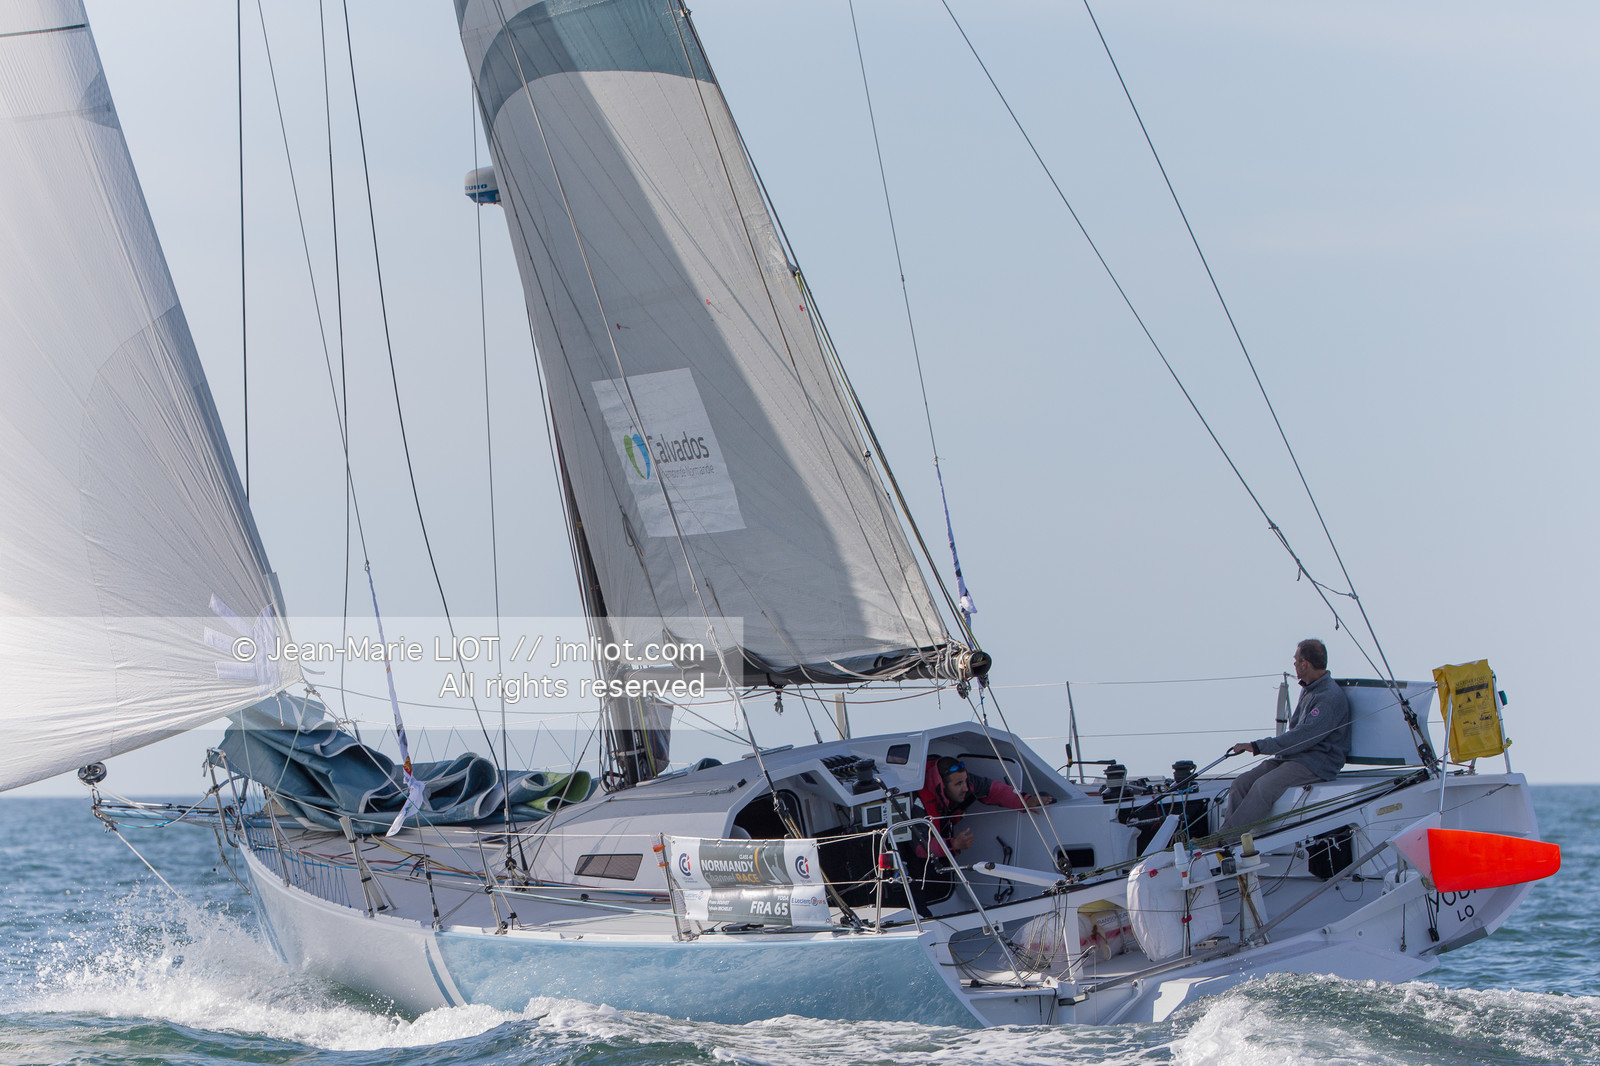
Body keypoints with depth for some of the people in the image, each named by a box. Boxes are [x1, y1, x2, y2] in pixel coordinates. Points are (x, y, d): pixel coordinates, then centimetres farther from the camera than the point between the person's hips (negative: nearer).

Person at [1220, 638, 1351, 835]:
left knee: (1264, 786, -29)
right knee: (1242, 782, -10)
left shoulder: (1331, 697, -16)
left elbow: (1303, 736, -23)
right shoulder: (1308, 690, 17)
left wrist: (1257, 747, -22)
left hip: (1317, 762, -10)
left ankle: (1223, 839, -31)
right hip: (1292, 757, 10)